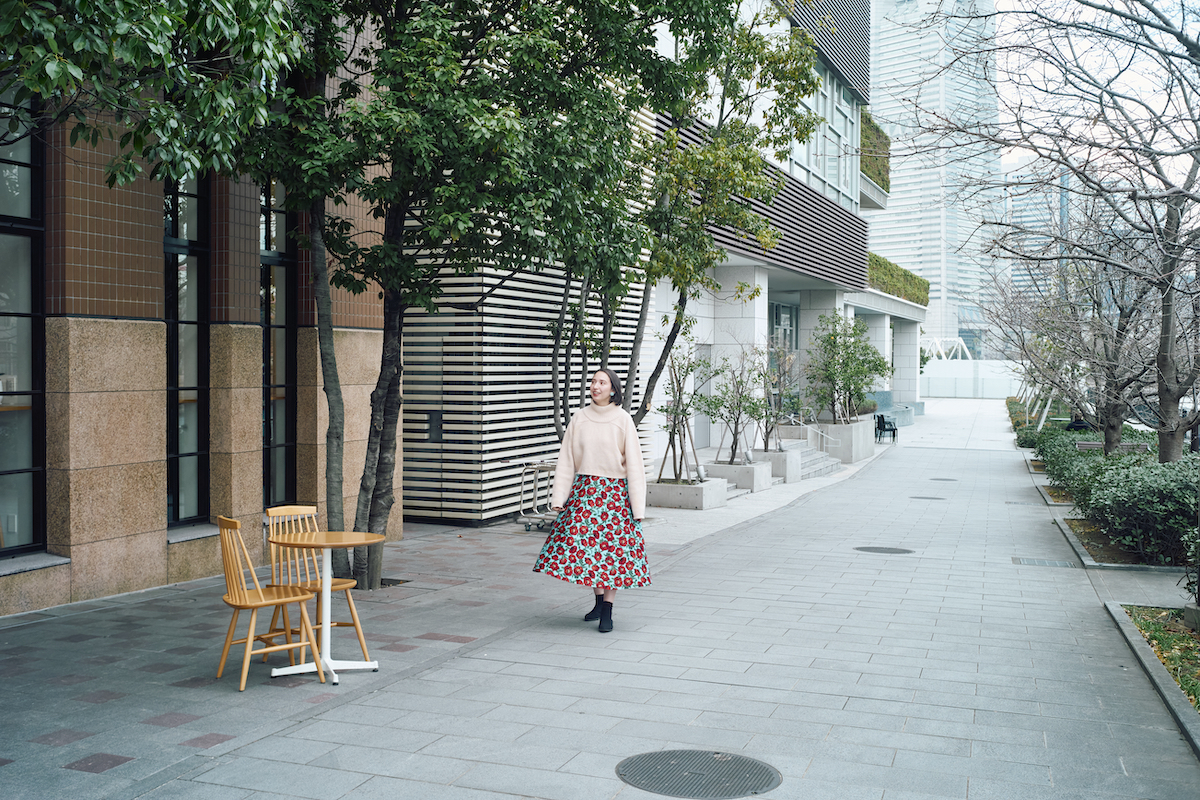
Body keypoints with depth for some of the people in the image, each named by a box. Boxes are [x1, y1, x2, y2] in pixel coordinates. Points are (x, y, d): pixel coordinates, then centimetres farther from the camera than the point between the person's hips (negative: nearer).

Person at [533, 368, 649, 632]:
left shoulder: (623, 420, -3)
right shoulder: (580, 418, 4)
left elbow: (633, 463, -4)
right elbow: (566, 460, 5)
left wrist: (637, 506, -8)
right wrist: (559, 497, -2)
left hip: (615, 492, -2)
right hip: (584, 490, 3)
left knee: (611, 548, -3)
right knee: (582, 543, -1)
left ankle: (607, 612, 6)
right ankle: (599, 601, 20)